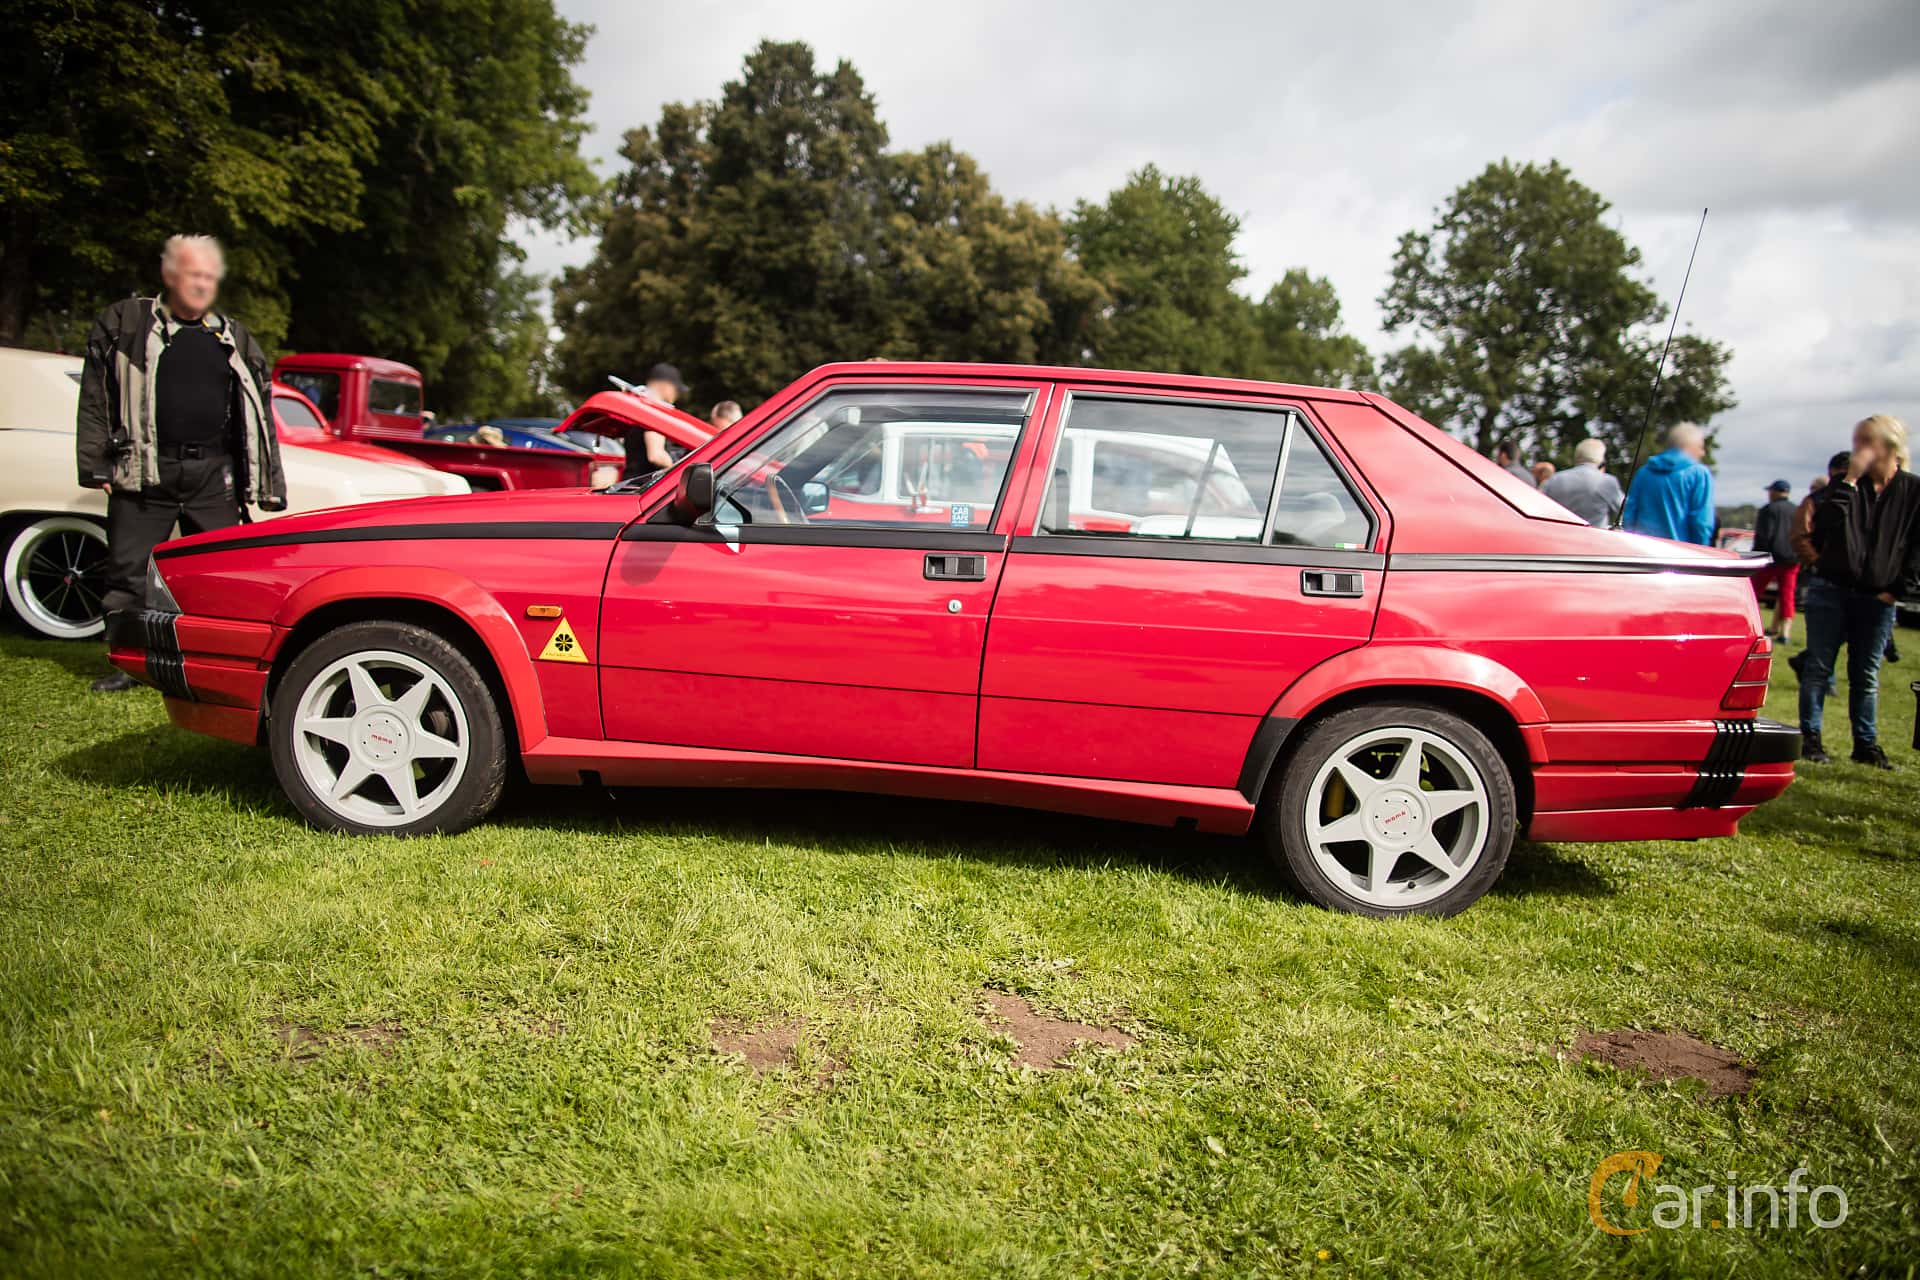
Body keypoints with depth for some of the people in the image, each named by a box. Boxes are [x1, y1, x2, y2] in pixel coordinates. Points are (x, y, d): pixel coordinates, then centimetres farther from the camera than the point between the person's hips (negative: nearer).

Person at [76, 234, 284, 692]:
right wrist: (95, 465, -5)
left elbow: (258, 412, 13)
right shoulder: (126, 324, 6)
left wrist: (270, 486, 7)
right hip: (144, 474, -2)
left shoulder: (232, 338, 13)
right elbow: (94, 399, 3)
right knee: (128, 573, 2)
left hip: (214, 476, 2)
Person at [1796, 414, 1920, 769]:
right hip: (1831, 590, 0)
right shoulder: (1844, 484, 1)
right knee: (1818, 668, 3)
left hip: (1877, 598, 0)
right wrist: (1849, 481, -18)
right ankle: (1809, 737, 10)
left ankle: (1866, 743, 16)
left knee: (1867, 675, 8)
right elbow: (1822, 527, -15)